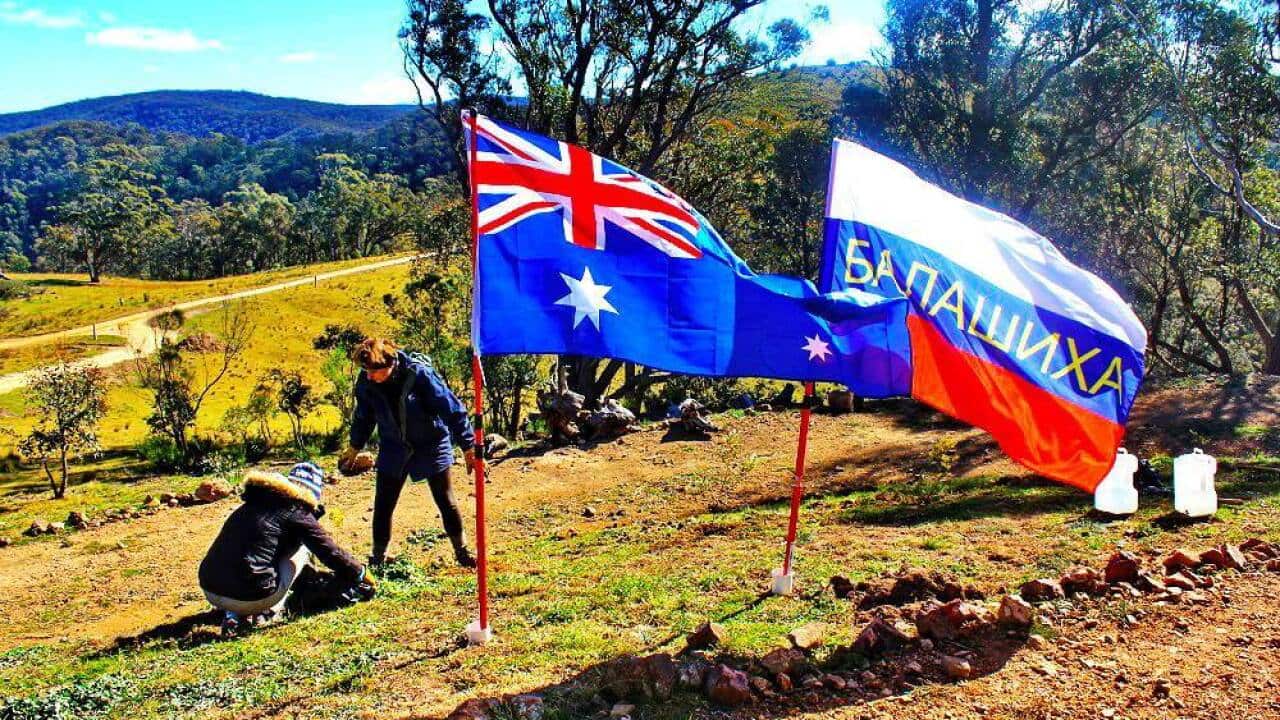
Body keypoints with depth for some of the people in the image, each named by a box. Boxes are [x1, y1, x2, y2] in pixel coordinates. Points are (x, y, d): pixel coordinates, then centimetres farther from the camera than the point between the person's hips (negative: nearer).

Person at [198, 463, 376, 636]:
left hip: (209, 592, 6)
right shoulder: (297, 512, -2)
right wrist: (361, 573, 22)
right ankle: (271, 610, 9)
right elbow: (331, 552, 3)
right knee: (302, 546, 13)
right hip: (250, 598, -6)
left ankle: (234, 615, 16)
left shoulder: (253, 503, 19)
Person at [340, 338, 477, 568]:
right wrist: (355, 446, 19)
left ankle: (462, 551, 25)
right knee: (383, 503, 1)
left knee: (446, 500, 7)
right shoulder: (366, 382, -13)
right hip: (394, 449, 3)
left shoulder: (419, 374, -26)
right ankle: (378, 556, 19)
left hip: (431, 445, -3)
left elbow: (451, 407, -21)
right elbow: (364, 415, 7)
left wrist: (468, 446, -20)